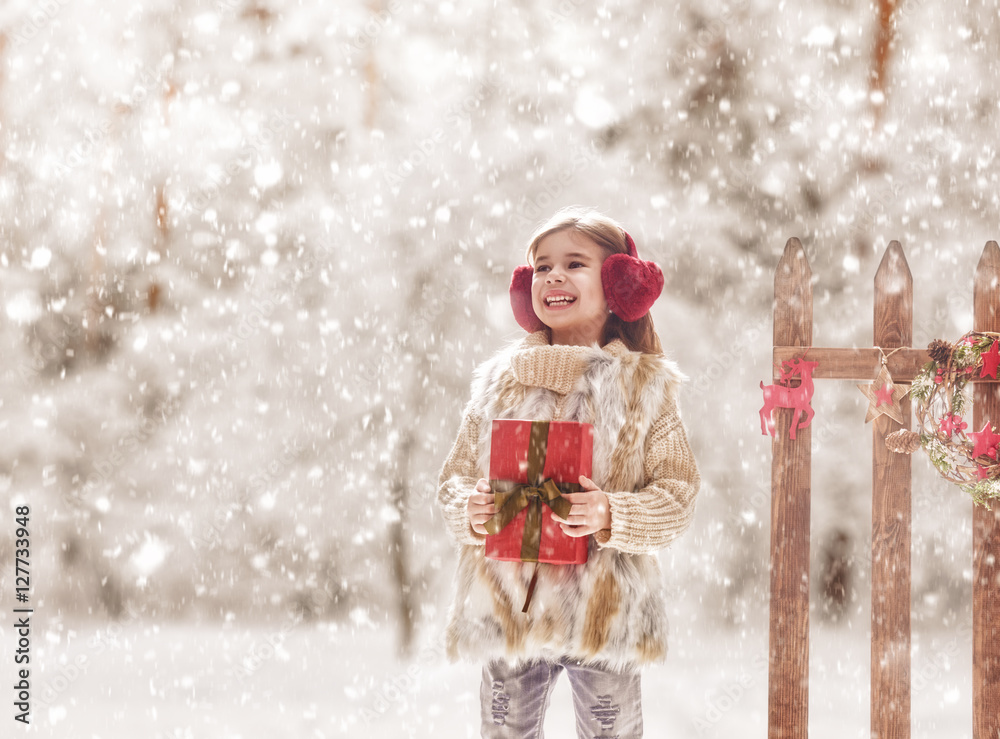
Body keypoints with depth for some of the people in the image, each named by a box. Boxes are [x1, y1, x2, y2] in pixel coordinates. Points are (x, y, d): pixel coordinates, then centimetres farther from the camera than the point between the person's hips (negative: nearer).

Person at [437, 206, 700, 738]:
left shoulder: (645, 384, 1)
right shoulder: (497, 381, 8)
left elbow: (677, 495, -3)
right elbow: (454, 478, 10)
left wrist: (610, 517, -21)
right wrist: (470, 510, -12)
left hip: (605, 617, -2)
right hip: (506, 612, 2)